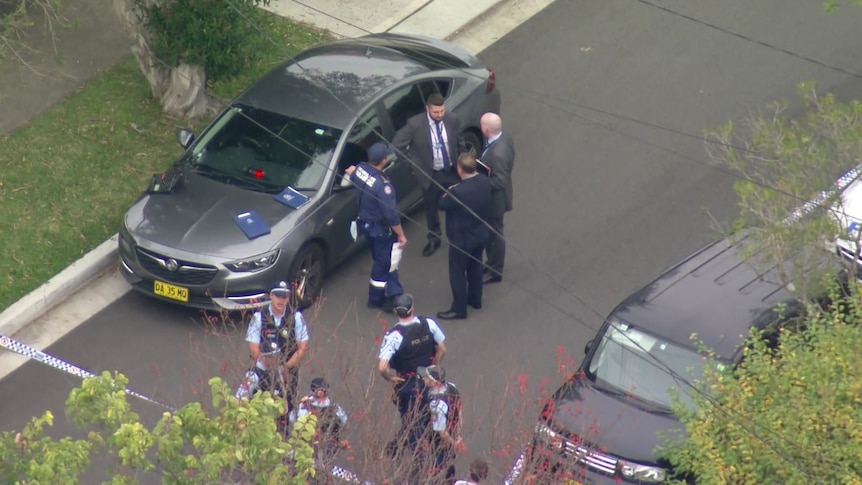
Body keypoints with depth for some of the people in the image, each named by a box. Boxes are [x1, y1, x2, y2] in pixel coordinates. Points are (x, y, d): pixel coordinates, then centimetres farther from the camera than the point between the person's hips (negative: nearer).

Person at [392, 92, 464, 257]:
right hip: (430, 175, -1)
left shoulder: (453, 121, -12)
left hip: (452, 172, 1)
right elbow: (397, 145, -14)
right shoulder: (415, 124, -22)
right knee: (431, 207, 18)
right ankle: (434, 239, 39)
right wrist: (413, 164, -9)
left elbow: (460, 145, 3)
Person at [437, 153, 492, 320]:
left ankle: (459, 309, 24)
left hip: (462, 238, -7)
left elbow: (442, 205, -18)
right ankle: (475, 299, 44)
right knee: (475, 266, 26)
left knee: (457, 273, 11)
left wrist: (448, 193, 0)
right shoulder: (485, 182, -13)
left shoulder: (458, 192, -35)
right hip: (480, 234, 7)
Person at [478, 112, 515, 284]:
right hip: (492, 196, 9)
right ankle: (492, 263, 47)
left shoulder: (498, 154, -39)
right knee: (489, 231, 27)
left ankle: (495, 272, 33)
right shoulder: (505, 136, -10)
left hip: (494, 199, -9)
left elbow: (499, 182, -32)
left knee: (494, 234, 13)